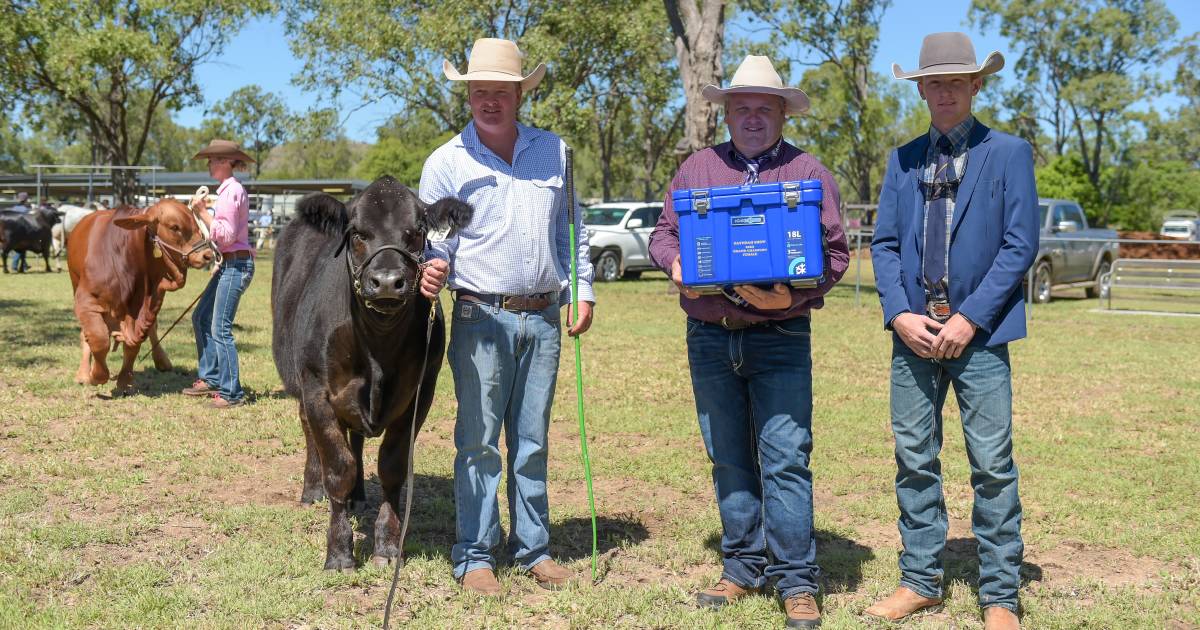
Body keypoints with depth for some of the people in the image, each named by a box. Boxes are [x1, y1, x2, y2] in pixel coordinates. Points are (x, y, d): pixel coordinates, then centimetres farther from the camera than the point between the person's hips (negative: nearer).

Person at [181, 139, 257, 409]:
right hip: (228, 264, 11)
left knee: (220, 328, -9)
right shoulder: (227, 189, 16)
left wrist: (203, 213, -16)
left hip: (236, 265, -11)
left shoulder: (231, 190, -14)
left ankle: (231, 392, -4)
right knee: (200, 318, 16)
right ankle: (210, 379, 23)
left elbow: (227, 234, -19)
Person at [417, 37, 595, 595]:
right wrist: (435, 268, -22)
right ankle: (474, 556, 9)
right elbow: (434, 239, 0)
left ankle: (533, 548, 21)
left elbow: (571, 228, 17)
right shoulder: (446, 162, 0)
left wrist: (583, 292, 11)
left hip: (542, 319, 3)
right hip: (481, 318, -3)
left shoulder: (554, 152, 9)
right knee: (478, 440, 0)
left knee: (532, 439, 10)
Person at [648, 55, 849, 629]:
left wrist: (793, 295, -16)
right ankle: (742, 568, 21)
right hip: (709, 338, 3)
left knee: (786, 458, -6)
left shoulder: (809, 173, 4)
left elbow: (835, 253, 1)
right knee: (729, 460, 10)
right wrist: (677, 266, -7)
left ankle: (796, 581, 3)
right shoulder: (697, 168, 11)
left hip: (781, 338, -3)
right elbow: (663, 233, 15)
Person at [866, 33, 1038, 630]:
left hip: (979, 332, -4)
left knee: (993, 465, -1)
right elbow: (884, 244, 9)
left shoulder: (1009, 153, 2)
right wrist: (900, 314, -6)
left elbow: (1020, 245, -5)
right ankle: (921, 580, 21)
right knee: (914, 461, 8)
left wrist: (970, 319, -12)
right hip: (913, 331, 4)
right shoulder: (903, 160, 13)